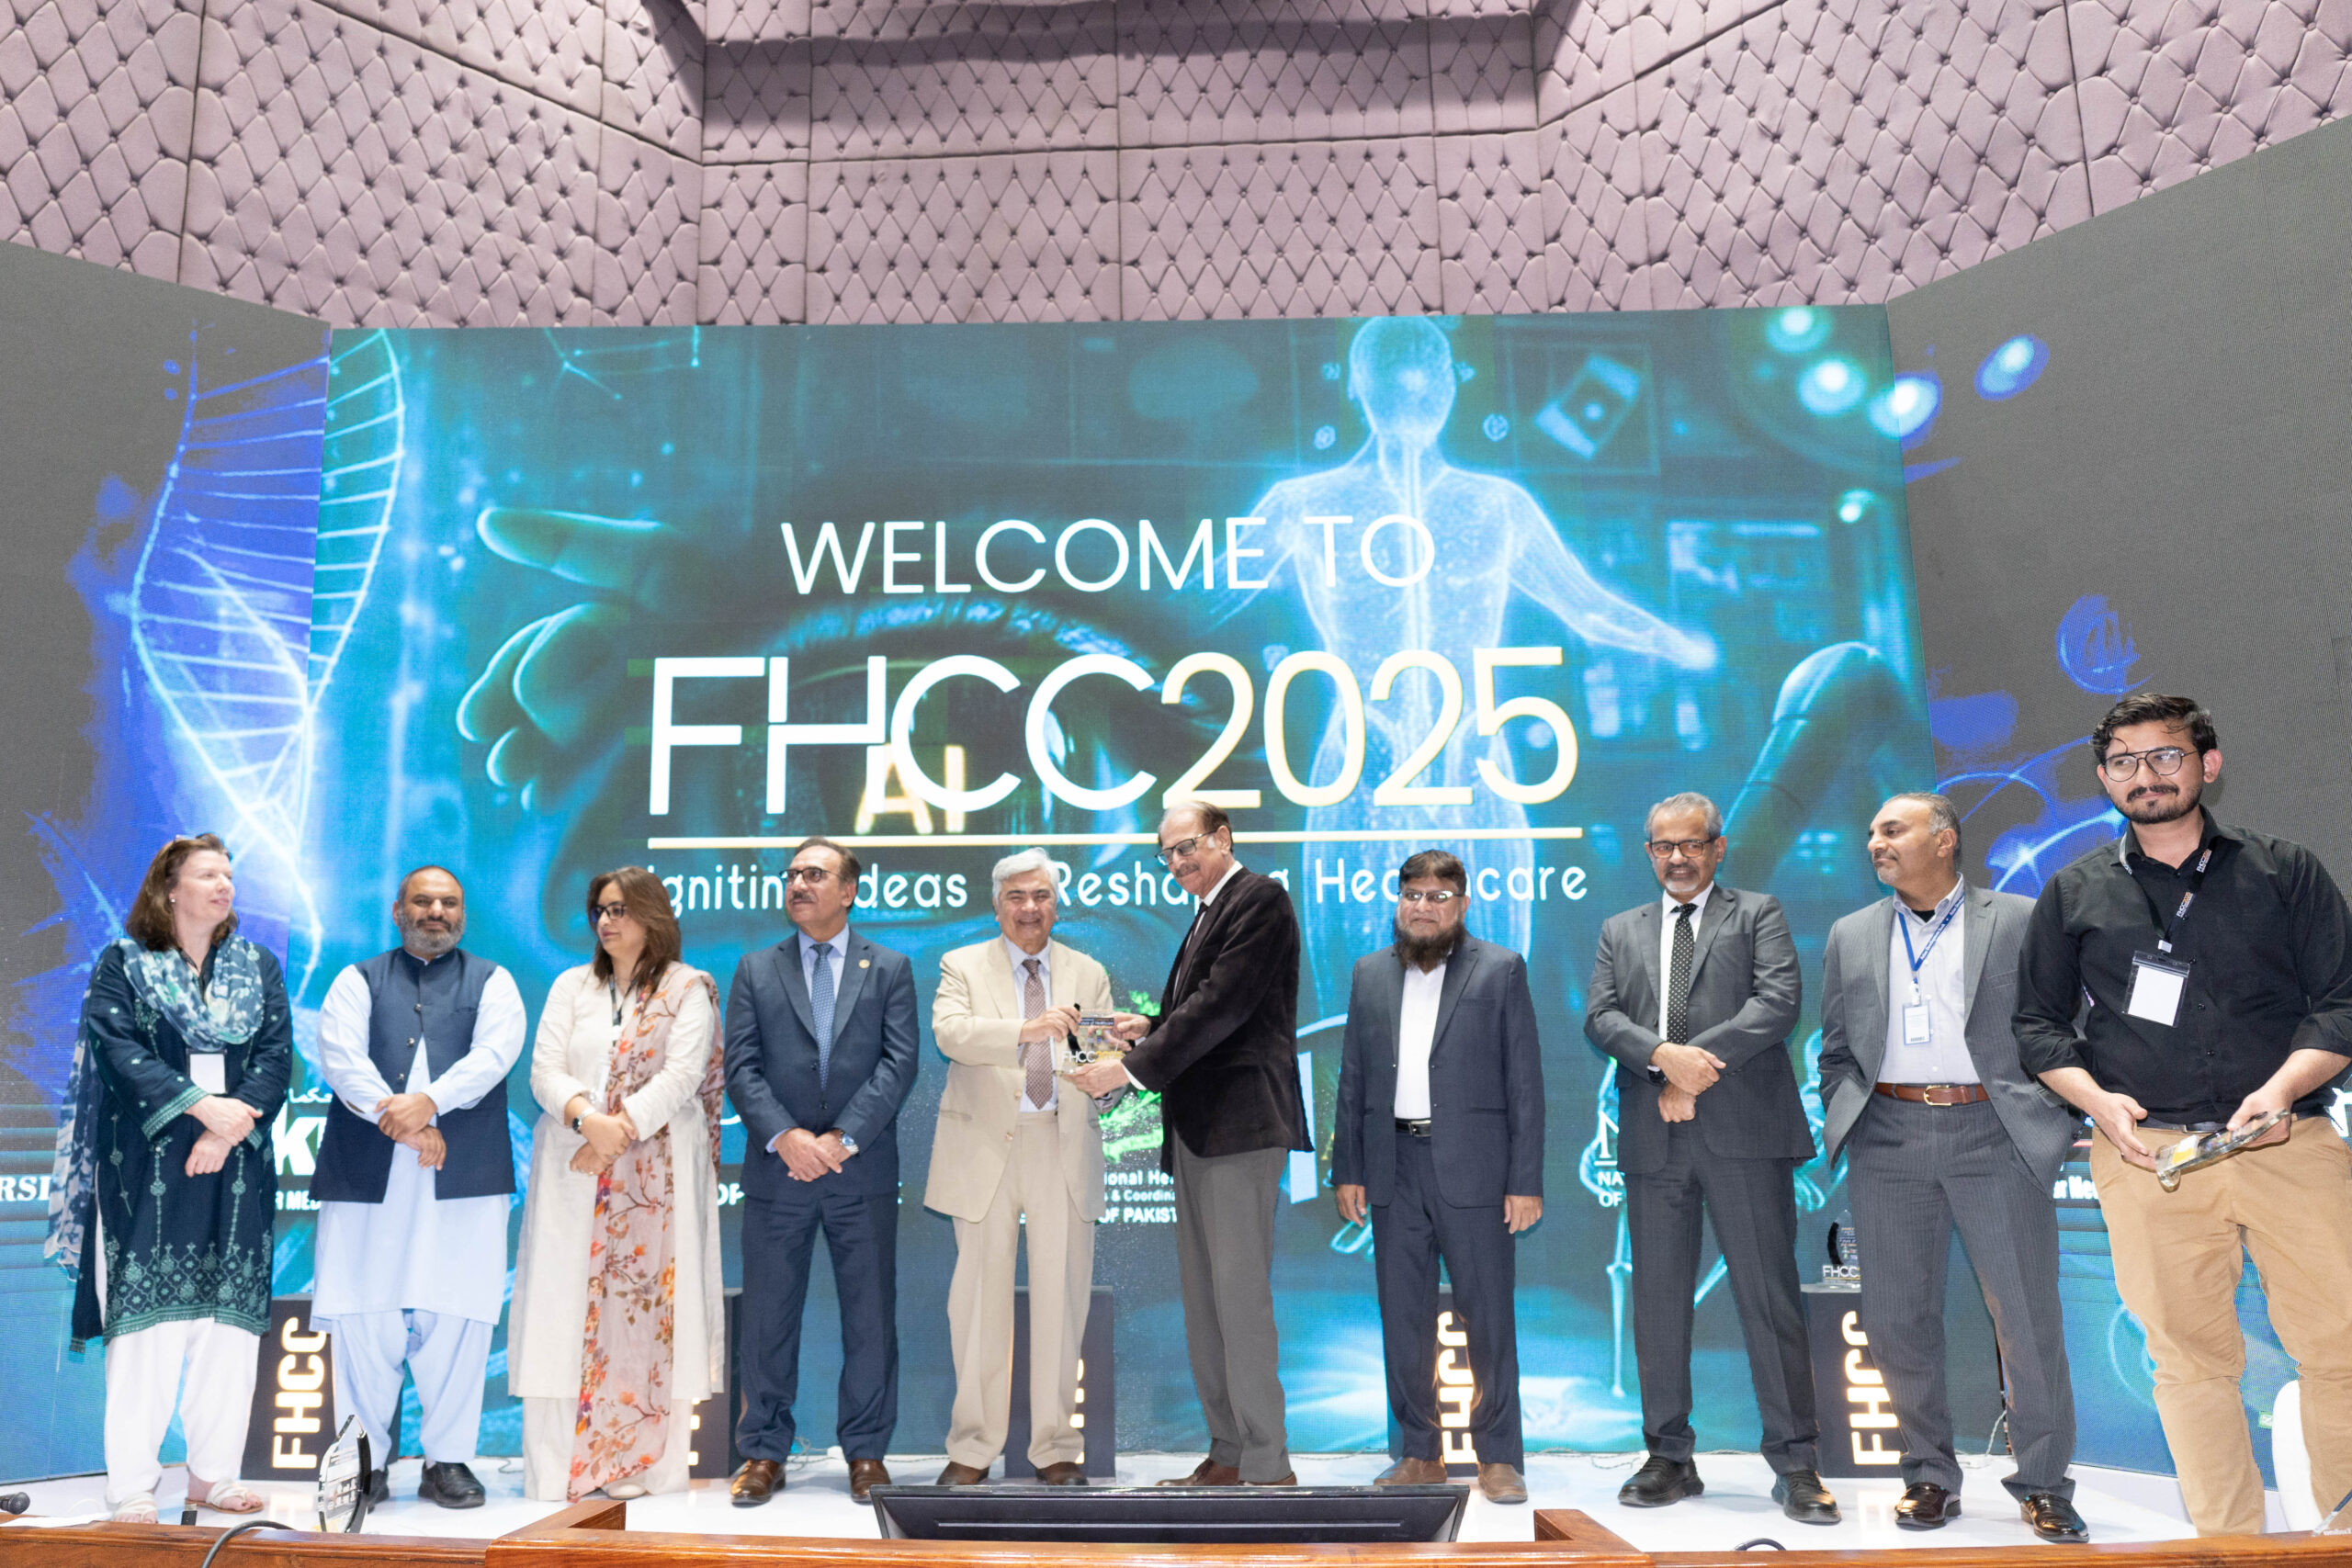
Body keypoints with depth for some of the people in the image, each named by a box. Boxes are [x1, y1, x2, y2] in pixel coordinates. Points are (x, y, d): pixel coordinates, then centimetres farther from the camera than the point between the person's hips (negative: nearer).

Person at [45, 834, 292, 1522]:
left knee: (229, 1319, 2)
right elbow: (121, 1050, -9)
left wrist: (230, 1131, -11)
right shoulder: (122, 964, 4)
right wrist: (201, 1106, -19)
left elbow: (275, 1054, 3)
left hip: (236, 1166, 3)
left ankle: (213, 1475, 9)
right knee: (147, 1317, -5)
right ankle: (133, 1487, 1)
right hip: (148, 1166, -3)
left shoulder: (259, 967, 12)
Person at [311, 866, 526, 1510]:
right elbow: (341, 1058, 0)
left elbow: (493, 1054, -3)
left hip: (464, 1176, -1)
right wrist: (404, 1124, -14)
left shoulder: (492, 982, 15)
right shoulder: (357, 980, 16)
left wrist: (427, 1102, -19)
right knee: (363, 1319, 0)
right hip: (367, 1174, 1)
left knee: (456, 1318, -2)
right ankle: (367, 1458, 13)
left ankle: (448, 1460, 8)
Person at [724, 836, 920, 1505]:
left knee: (870, 1314, 4)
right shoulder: (756, 970, 10)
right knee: (768, 1315, 6)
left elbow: (899, 1063, -3)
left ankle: (866, 1452, 16)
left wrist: (844, 1138, -13)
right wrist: (784, 1137, -14)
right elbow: (741, 1067, 1)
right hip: (777, 1172, 1)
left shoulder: (890, 968, 7)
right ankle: (764, 1452, 18)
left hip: (863, 1173, -1)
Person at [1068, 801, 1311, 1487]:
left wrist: (1133, 1068, -16)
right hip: (1197, 1129, 10)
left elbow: (1222, 1007, -17)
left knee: (1240, 1293, -9)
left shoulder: (1260, 900, -7)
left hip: (1240, 1122, -10)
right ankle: (1227, 1454, 18)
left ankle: (1268, 1466, -2)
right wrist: (1151, 1031, 5)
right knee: (1202, 1295, 11)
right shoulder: (1209, 914, 22)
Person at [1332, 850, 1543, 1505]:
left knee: (1489, 1314, 0)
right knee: (1403, 1317, 8)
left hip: (1472, 1167, -3)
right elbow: (1353, 1077, 13)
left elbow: (1525, 1082, -2)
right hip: (1393, 1165, 4)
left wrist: (1526, 1180, -7)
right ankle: (1420, 1455, 19)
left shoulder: (1501, 970, 2)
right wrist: (1347, 1169, 7)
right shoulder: (1370, 973, 13)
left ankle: (1498, 1458, 12)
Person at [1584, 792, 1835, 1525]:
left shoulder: (1758, 913, 9)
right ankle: (1670, 1457, 18)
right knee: (1659, 1300, 7)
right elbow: (1600, 1016, 4)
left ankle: (1796, 1464, 6)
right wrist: (1664, 1056, -14)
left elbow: (1779, 1002, -6)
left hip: (1743, 1132, -3)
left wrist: (1698, 1064, -13)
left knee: (1769, 1295, -2)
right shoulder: (1621, 931, 18)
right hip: (1654, 1136, 3)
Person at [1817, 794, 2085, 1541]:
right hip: (1890, 1141, 3)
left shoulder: (2020, 920, 5)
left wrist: (2052, 1116, -5)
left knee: (2027, 1317, 0)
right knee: (1897, 1319, 5)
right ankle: (1930, 1475, 19)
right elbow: (1836, 1051, 16)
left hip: (1995, 1135, -3)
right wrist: (1847, 1123, 4)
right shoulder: (1852, 936, 14)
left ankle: (2044, 1486, 15)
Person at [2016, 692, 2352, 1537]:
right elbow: (2038, 1022, 14)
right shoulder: (2076, 891, 13)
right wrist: (2098, 1100, -3)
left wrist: (2283, 1087, -12)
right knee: (2190, 1357, 3)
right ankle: (2228, 1541, 13)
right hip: (2147, 1151, 1)